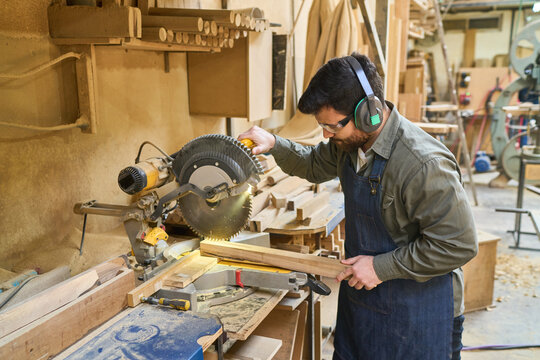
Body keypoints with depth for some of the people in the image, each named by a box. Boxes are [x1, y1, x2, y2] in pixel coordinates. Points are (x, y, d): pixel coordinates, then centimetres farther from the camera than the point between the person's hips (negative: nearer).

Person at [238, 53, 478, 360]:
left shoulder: (424, 165, -30)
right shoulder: (351, 141, -3)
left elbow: (458, 245, -25)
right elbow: (315, 166, 17)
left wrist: (381, 267, -20)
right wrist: (273, 145, 0)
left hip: (416, 311, -7)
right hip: (360, 293, 8)